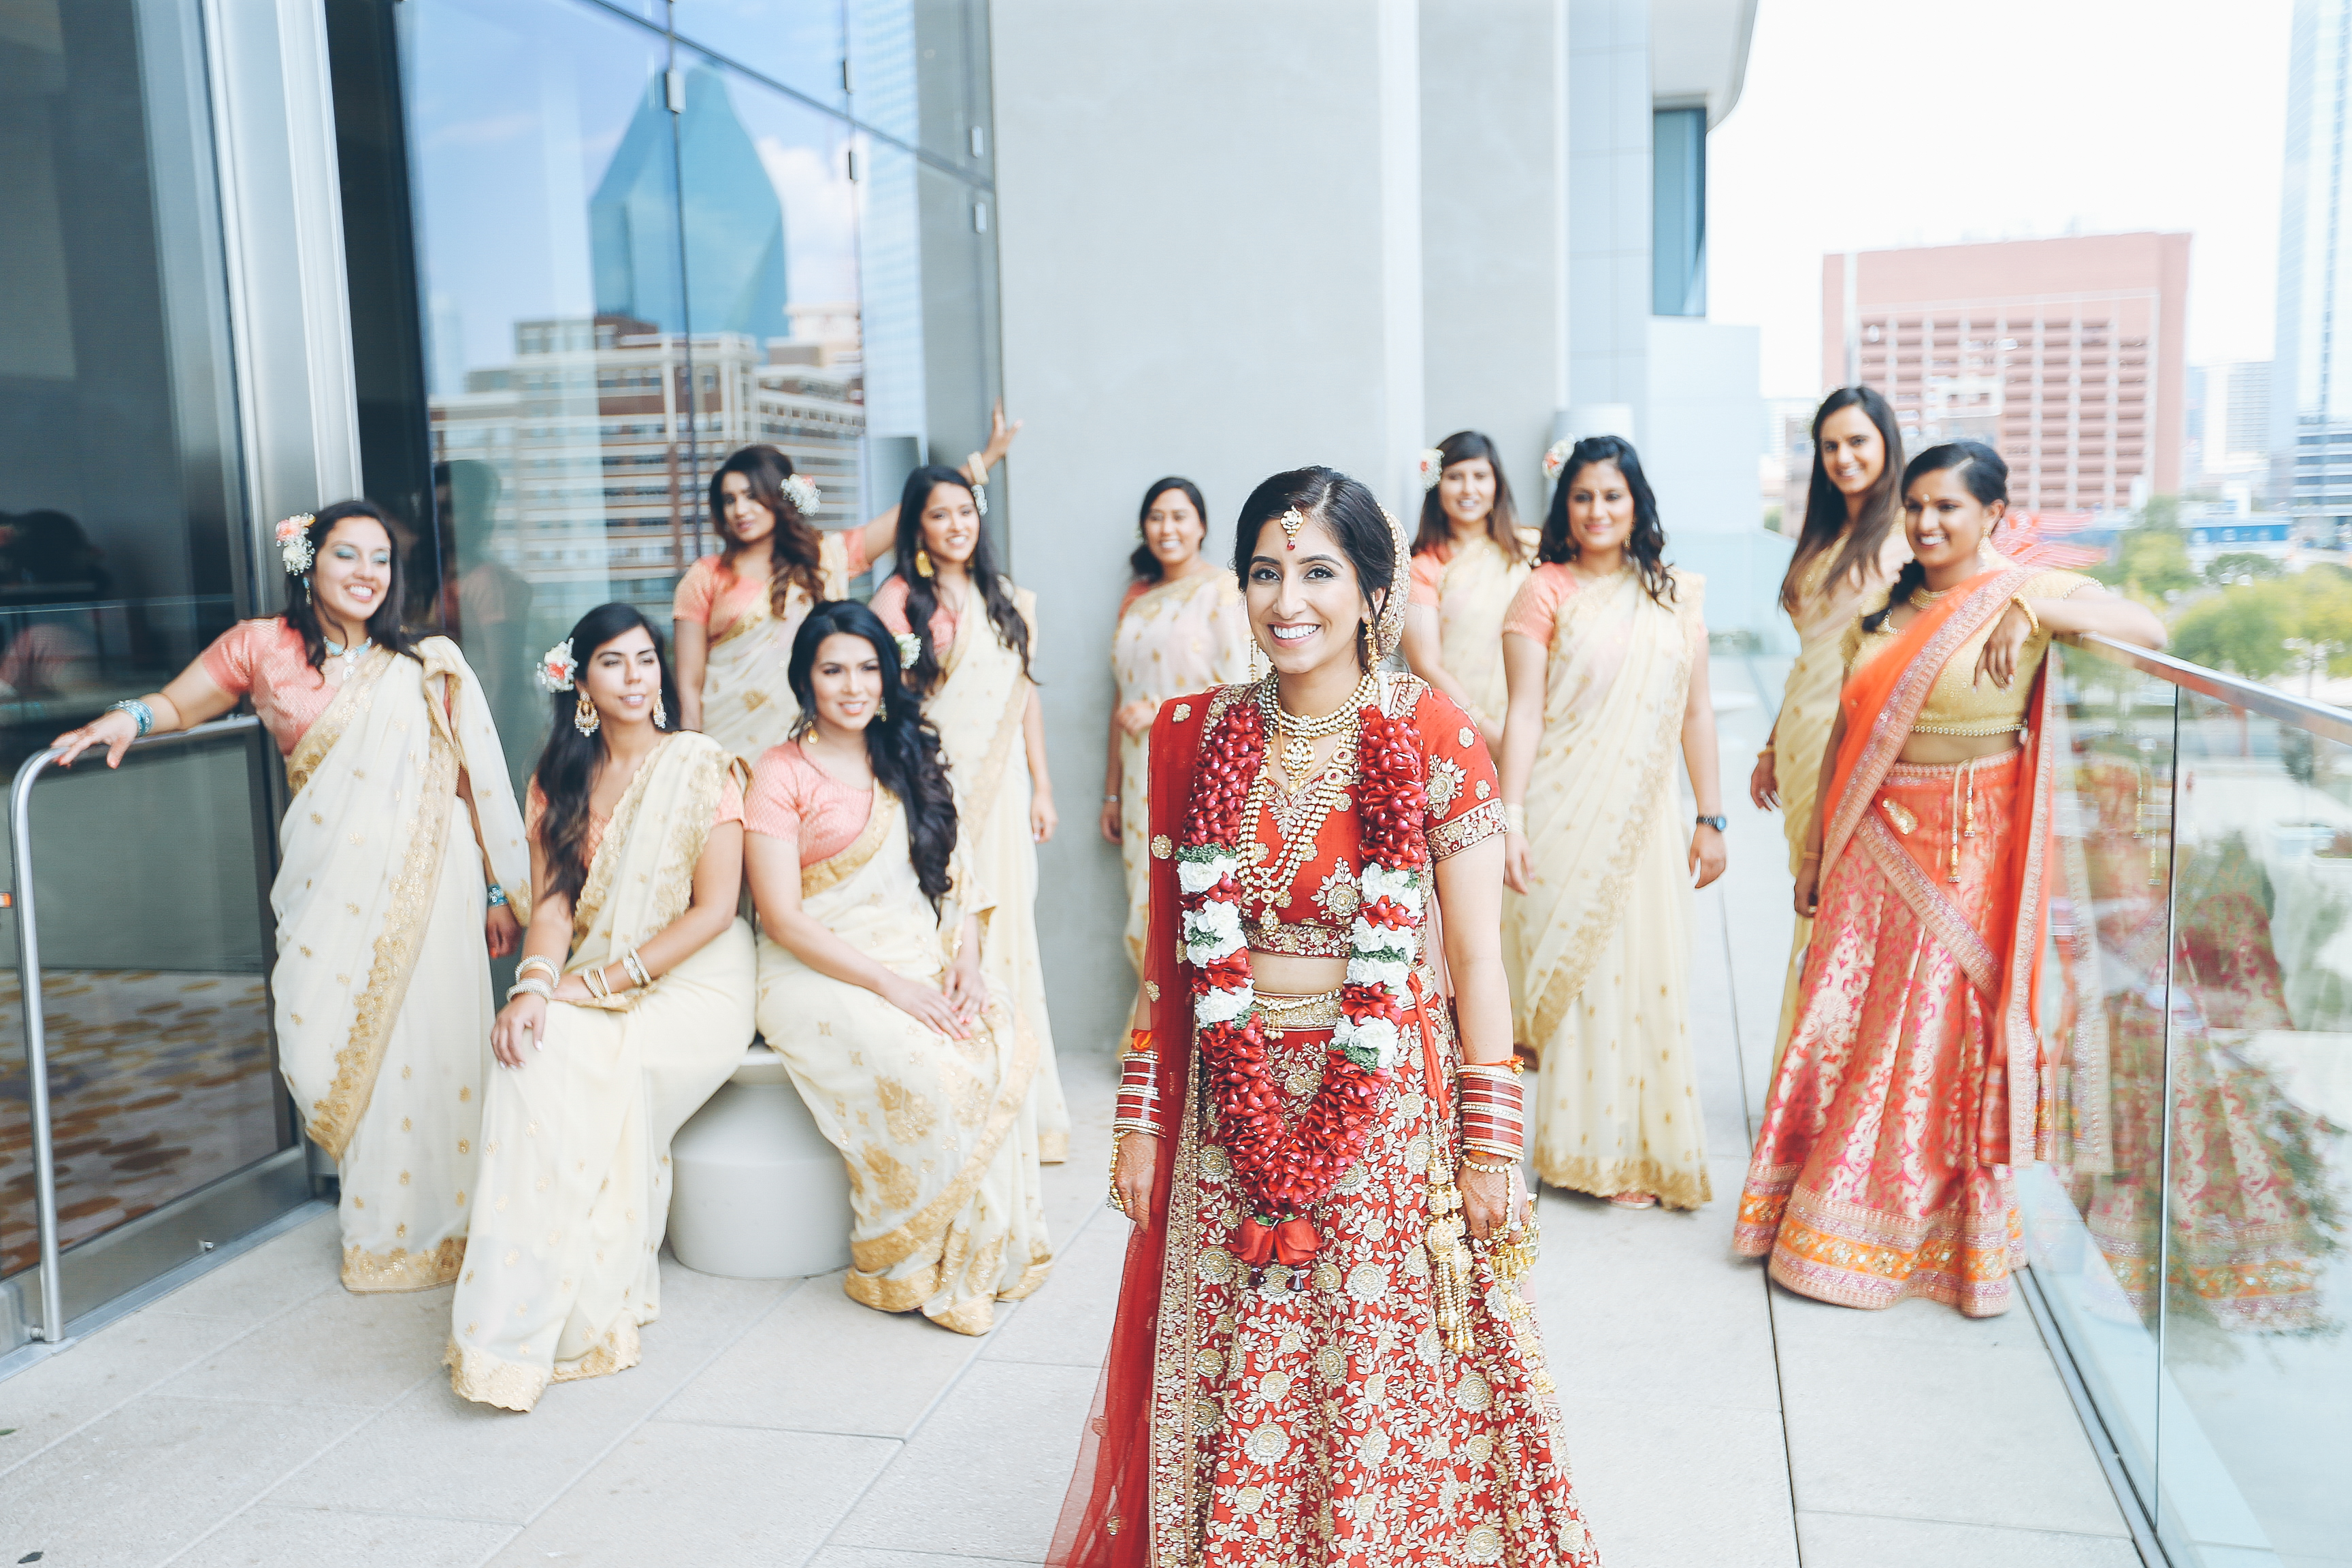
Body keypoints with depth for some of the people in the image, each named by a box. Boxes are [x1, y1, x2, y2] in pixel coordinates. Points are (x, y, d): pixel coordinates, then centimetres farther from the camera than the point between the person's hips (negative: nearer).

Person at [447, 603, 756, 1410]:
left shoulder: (703, 766, -3)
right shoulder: (559, 781, 11)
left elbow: (714, 909, -10)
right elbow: (553, 902, 2)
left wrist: (601, 984, -16)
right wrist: (534, 984, -19)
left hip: (692, 984, -4)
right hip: (591, 988, 4)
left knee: (578, 1072, -28)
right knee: (533, 1052, -26)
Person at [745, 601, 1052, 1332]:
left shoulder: (913, 759, 15)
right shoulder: (782, 772, -3)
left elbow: (957, 876, 14)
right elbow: (782, 918, -9)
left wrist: (968, 961, -5)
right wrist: (891, 985, -17)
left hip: (925, 968, 5)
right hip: (819, 977, -5)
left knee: (999, 1055, -23)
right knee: (925, 1074, -30)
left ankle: (985, 1254, -9)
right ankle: (911, 1267, -10)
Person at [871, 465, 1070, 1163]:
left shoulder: (1011, 600, 13)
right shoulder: (897, 600, 0)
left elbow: (1027, 694, 15)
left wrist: (1041, 786, 12)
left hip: (1000, 784, 4)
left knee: (1006, 928, 5)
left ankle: (1024, 1104, 12)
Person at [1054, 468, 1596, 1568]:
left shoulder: (1432, 738, -7)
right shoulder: (1196, 735, 2)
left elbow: (1475, 961, -5)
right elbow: (1167, 952, 7)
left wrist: (1489, 1144, -6)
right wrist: (1141, 1117, 6)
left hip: (1390, 1110, -3)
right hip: (1234, 1111, 3)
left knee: (1386, 1387, 9)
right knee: (1233, 1387, 13)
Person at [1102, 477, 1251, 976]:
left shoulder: (1220, 592, -1)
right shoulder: (1138, 599, 16)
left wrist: (1160, 709, -13)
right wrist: (1112, 791, 16)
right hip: (1143, 781, 6)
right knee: (1149, 919, 3)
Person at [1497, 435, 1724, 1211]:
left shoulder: (1676, 596, 9)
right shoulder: (1544, 593, -2)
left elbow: (1695, 710, 11)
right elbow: (1524, 713, -6)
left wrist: (1710, 819, 9)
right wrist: (1511, 818, -14)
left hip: (1645, 819, 3)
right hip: (1566, 815, -3)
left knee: (1649, 974, 5)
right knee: (1579, 975, 2)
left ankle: (1652, 1144, 21)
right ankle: (1596, 1152, 17)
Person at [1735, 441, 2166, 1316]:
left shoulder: (2030, 591, -5)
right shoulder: (1883, 610, 9)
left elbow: (2150, 633, -19)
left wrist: (2036, 609, -27)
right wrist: (1815, 850, 14)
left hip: (1965, 852, -4)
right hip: (1874, 847, 5)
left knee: (1942, 1032, 2)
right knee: (1841, 1024, 7)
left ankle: (1929, 1234, 19)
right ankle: (1825, 1214, 21)